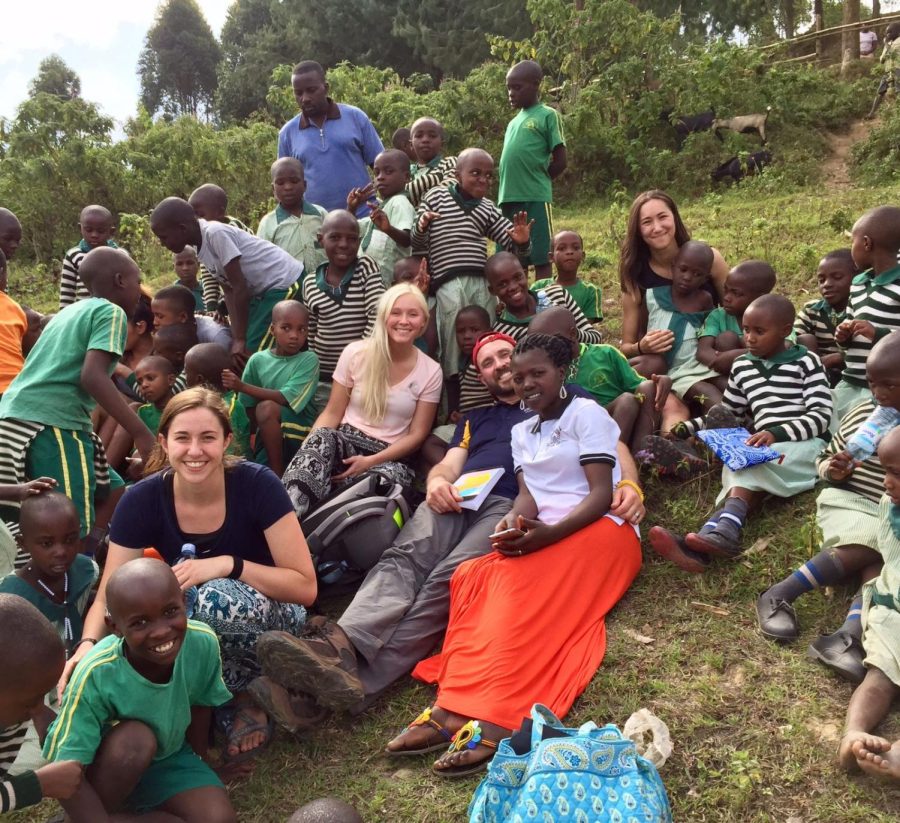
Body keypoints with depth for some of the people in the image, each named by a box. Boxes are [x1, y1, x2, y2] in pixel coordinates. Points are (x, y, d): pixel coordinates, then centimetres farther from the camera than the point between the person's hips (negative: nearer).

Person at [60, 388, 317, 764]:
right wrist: (88, 645, -34)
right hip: (191, 621, 3)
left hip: (270, 620, -3)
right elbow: (108, 597, -13)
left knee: (217, 597, -36)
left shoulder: (257, 485, -23)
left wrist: (227, 564, -35)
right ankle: (245, 695, -6)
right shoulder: (143, 500, -16)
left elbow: (305, 586, -22)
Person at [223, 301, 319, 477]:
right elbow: (249, 408, 5)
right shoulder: (258, 360, 3)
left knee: (266, 408, -29)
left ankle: (278, 471, -17)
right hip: (268, 433, 3)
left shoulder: (309, 360, -7)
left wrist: (242, 386, -19)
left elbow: (286, 398, -17)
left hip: (300, 430, -3)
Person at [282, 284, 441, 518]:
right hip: (346, 443, 1)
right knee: (320, 438, -35)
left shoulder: (430, 372, 0)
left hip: (390, 457, -1)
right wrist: (308, 449, -20)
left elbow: (417, 434, 0)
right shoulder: (356, 353, 0)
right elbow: (332, 413, 1)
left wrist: (370, 461, -15)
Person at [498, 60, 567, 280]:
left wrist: (535, 181, 3)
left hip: (535, 198, -7)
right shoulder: (513, 122, 19)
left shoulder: (547, 115, 0)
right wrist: (505, 193, 8)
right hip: (509, 198, 7)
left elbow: (560, 161, -3)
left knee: (541, 257, -2)